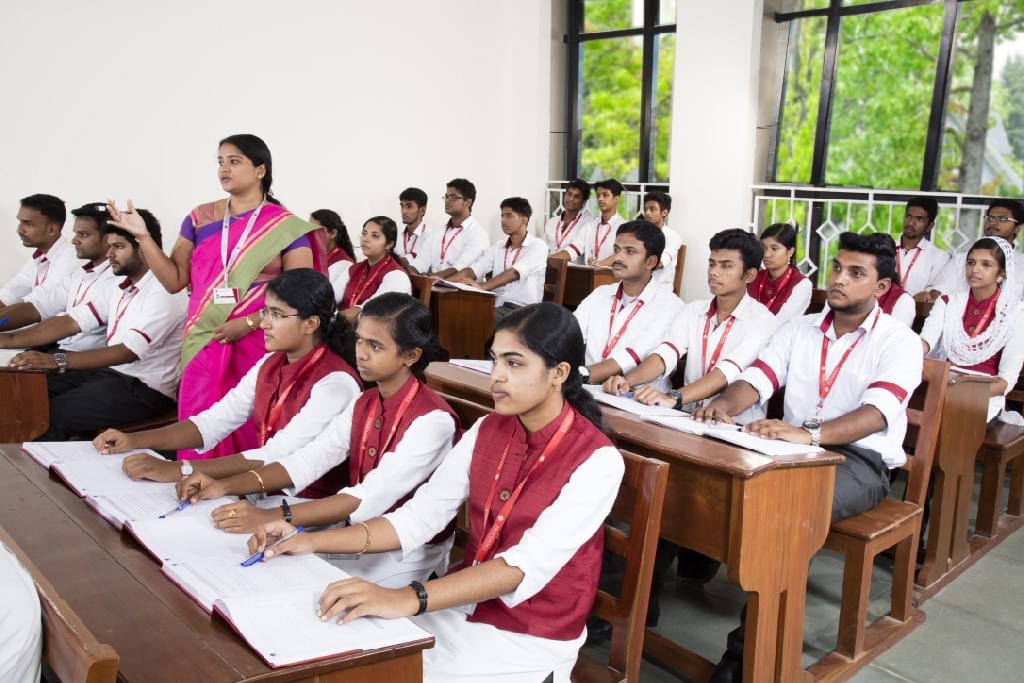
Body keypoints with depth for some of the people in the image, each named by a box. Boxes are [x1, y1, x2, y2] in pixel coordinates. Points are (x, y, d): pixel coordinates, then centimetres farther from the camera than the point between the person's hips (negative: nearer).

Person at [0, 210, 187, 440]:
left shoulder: (163, 292, -18)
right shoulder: (120, 287, 11)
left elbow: (129, 351, -28)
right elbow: (73, 321, 6)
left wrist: (57, 360, -34)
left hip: (145, 388, -9)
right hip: (110, 373, 9)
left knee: (49, 415, -20)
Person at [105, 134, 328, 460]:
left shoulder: (287, 228, -2)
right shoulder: (200, 219, 9)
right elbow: (175, 280, 9)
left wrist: (249, 323, -14)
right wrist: (142, 236, -2)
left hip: (257, 346, -3)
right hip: (204, 344, 3)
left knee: (249, 430, -3)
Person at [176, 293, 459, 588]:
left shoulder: (433, 420, -22)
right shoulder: (363, 404, 5)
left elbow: (371, 498, -30)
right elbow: (310, 459, -4)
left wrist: (274, 518, -36)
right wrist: (227, 486, -17)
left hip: (408, 553, -7)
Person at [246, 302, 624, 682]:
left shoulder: (597, 460, -19)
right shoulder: (486, 431, 1)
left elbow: (528, 566, -29)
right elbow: (419, 517, -2)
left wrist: (407, 600, -39)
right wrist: (313, 542, -14)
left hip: (531, 639, -5)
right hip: (462, 609, 5)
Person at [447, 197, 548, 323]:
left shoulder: (538, 246, -3)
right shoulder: (497, 247, 17)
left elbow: (514, 273, -19)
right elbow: (473, 270, 5)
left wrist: (482, 286, -33)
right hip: (497, 307, 5)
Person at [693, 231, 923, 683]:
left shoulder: (899, 341, -4)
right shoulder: (799, 328, 12)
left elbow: (877, 412, -22)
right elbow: (757, 379, 1)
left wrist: (811, 434, -41)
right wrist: (723, 405, -24)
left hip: (860, 459, -4)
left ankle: (750, 645, -23)